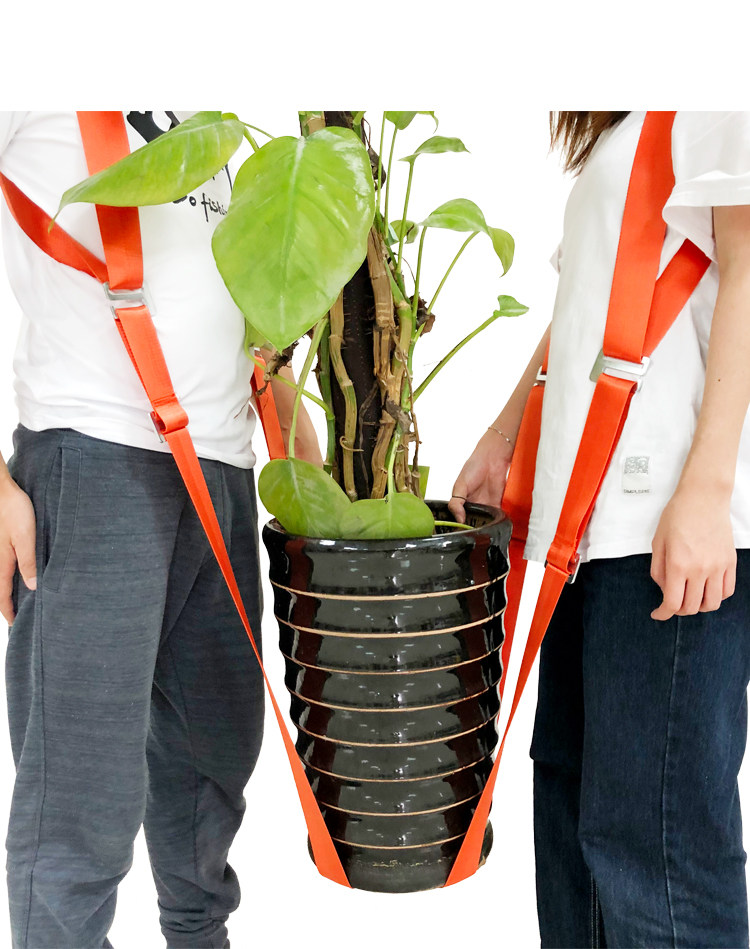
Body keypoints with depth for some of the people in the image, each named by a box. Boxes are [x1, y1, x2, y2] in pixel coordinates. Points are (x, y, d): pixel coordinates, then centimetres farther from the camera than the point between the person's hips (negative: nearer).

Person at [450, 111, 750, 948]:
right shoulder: (610, 138, 29)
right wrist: (501, 439, 27)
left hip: (681, 515, -9)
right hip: (595, 513, 10)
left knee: (647, 832, -8)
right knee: (571, 777, 14)